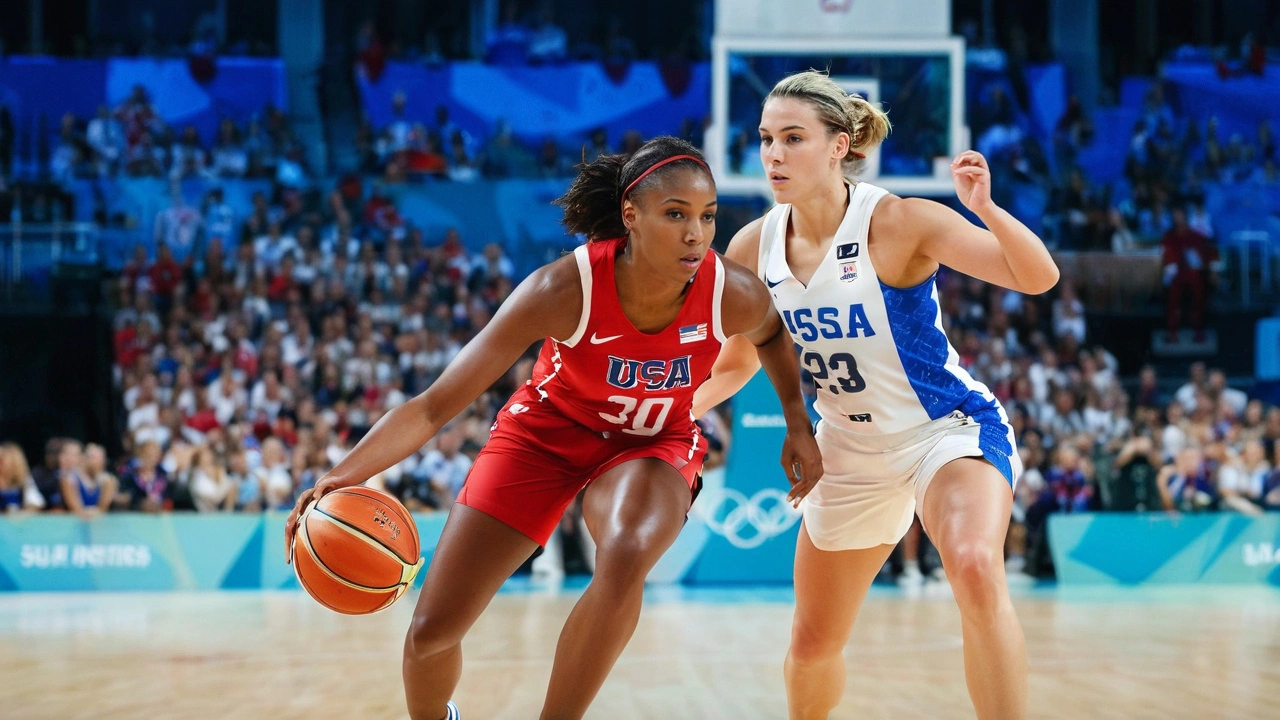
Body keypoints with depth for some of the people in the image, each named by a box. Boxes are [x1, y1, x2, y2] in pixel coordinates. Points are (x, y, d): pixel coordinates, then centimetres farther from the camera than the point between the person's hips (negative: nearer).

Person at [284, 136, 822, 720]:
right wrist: (343, 475, -45)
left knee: (626, 555, -37)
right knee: (431, 632, -1)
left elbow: (770, 334, 4)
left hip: (652, 443, 0)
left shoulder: (734, 296, -27)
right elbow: (435, 406, -32)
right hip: (546, 431, 0)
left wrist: (797, 421, -1)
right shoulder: (563, 290, -34)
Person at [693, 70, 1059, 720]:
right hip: (850, 448, 5)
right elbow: (736, 363, 9)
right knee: (813, 644, 13)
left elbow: (1038, 278, -26)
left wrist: (985, 208, -43)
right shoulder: (753, 248, -7)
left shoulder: (898, 222, -21)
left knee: (976, 570, -36)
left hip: (950, 428, -5)